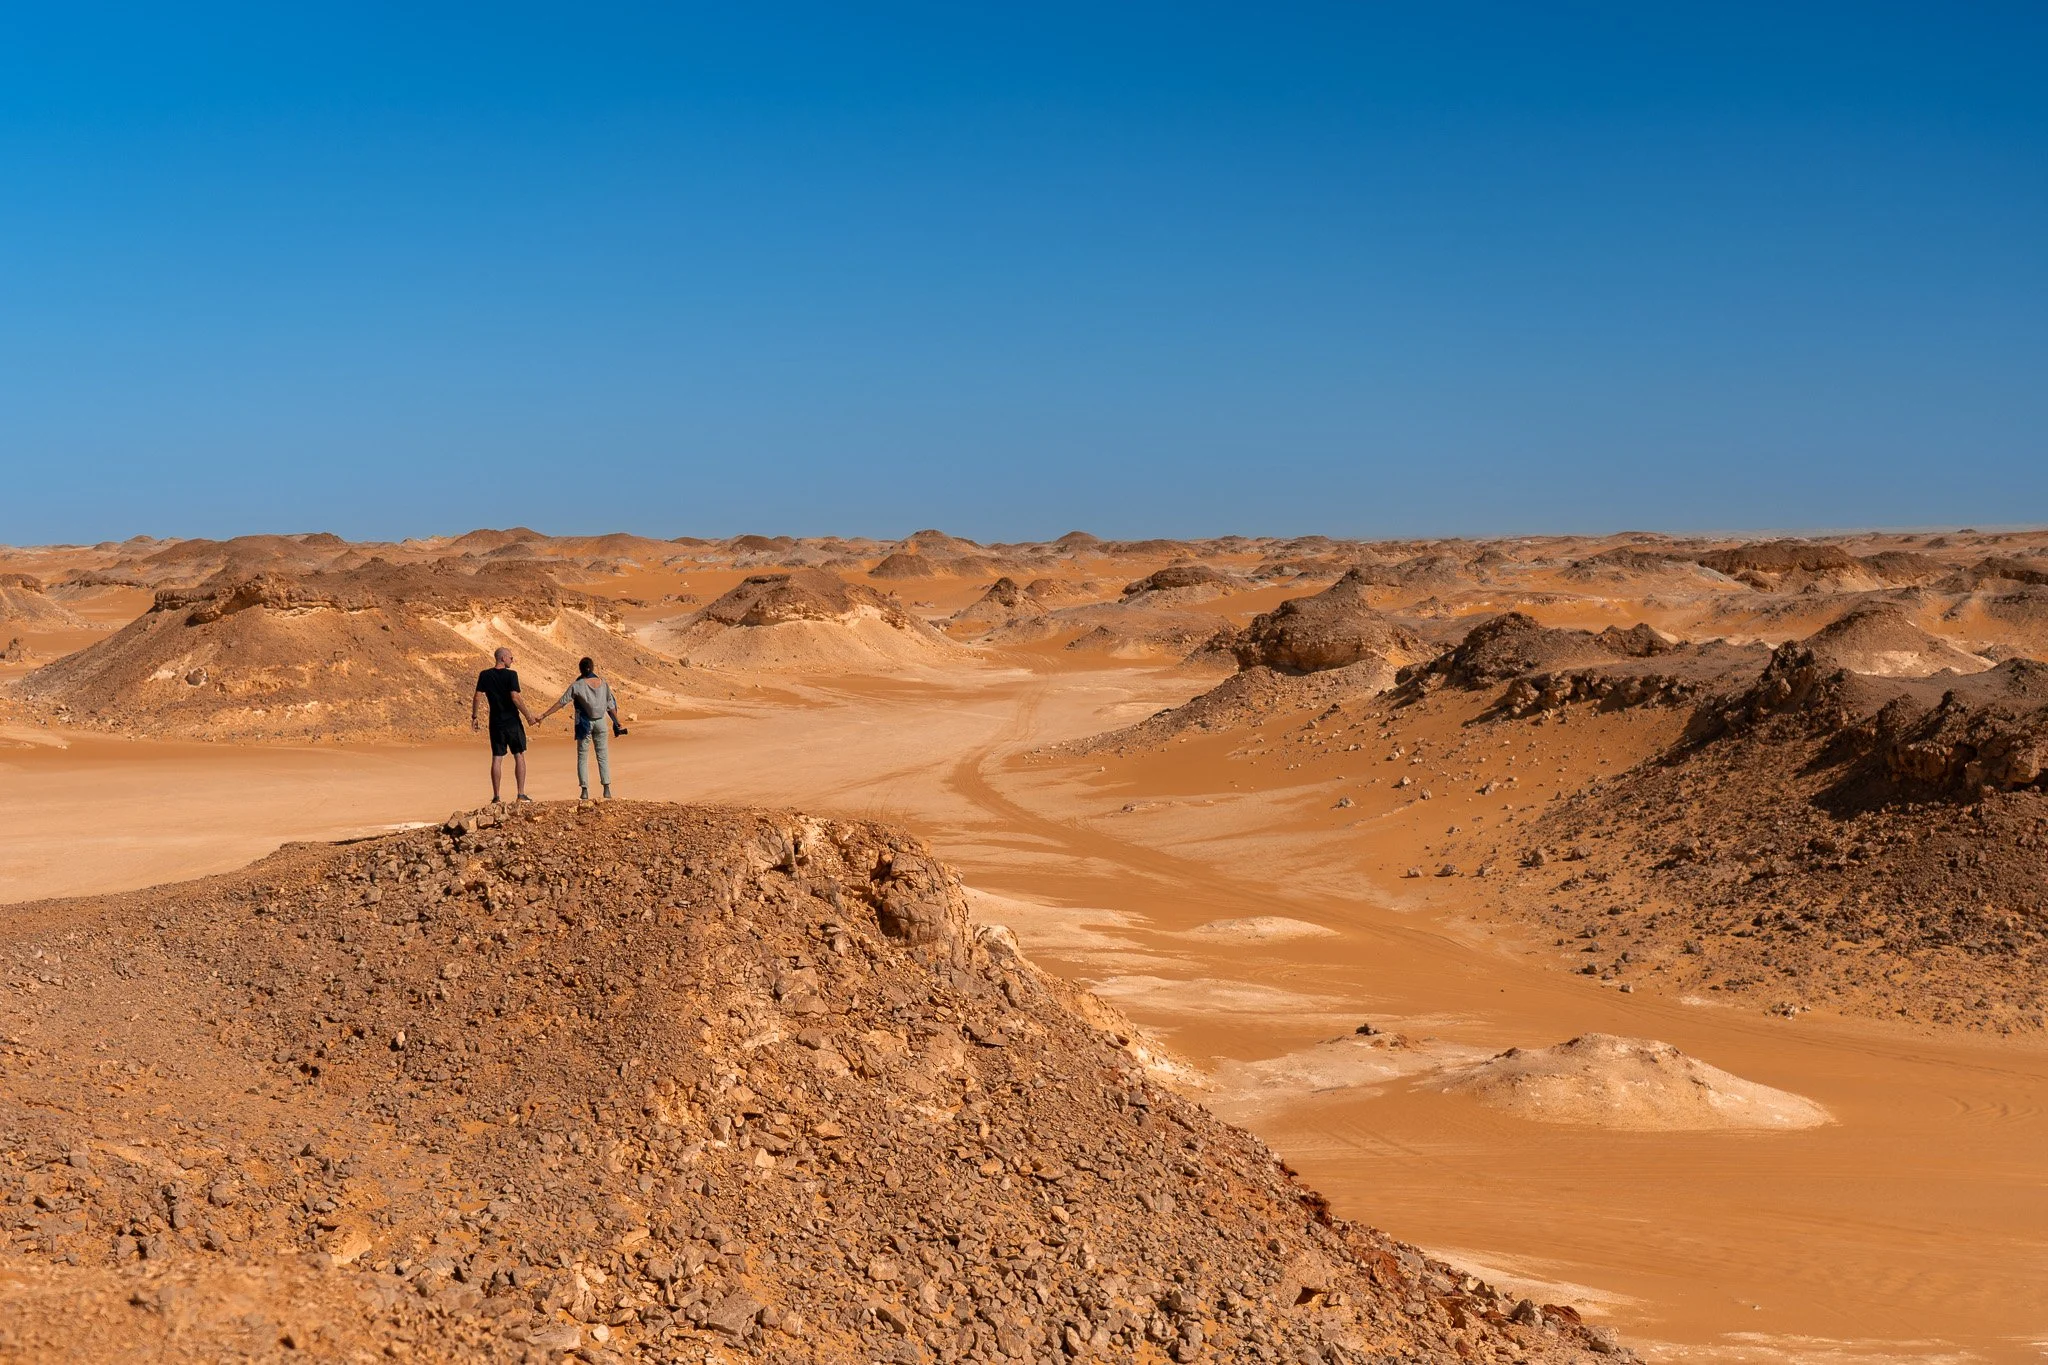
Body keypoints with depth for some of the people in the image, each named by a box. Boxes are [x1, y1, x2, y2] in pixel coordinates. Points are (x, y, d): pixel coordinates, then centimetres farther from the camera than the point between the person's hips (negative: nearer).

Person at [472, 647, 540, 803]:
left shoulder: (484, 675, 1)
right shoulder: (511, 675, -10)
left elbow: (478, 697, -1)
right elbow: (515, 698, -17)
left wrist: (474, 716, 9)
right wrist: (529, 716, -10)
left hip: (496, 723, 3)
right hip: (512, 722, -3)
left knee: (497, 759, 6)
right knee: (519, 756, 6)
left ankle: (496, 796, 4)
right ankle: (521, 794, 4)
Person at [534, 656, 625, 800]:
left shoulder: (577, 686, -11)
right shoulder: (603, 684, -2)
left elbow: (561, 703, -12)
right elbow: (611, 706, 4)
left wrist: (543, 716, -7)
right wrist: (617, 723, 16)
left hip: (584, 723, -2)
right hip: (600, 722, 2)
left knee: (582, 757, 6)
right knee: (603, 756, 9)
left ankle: (585, 790, -2)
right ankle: (607, 789, 3)